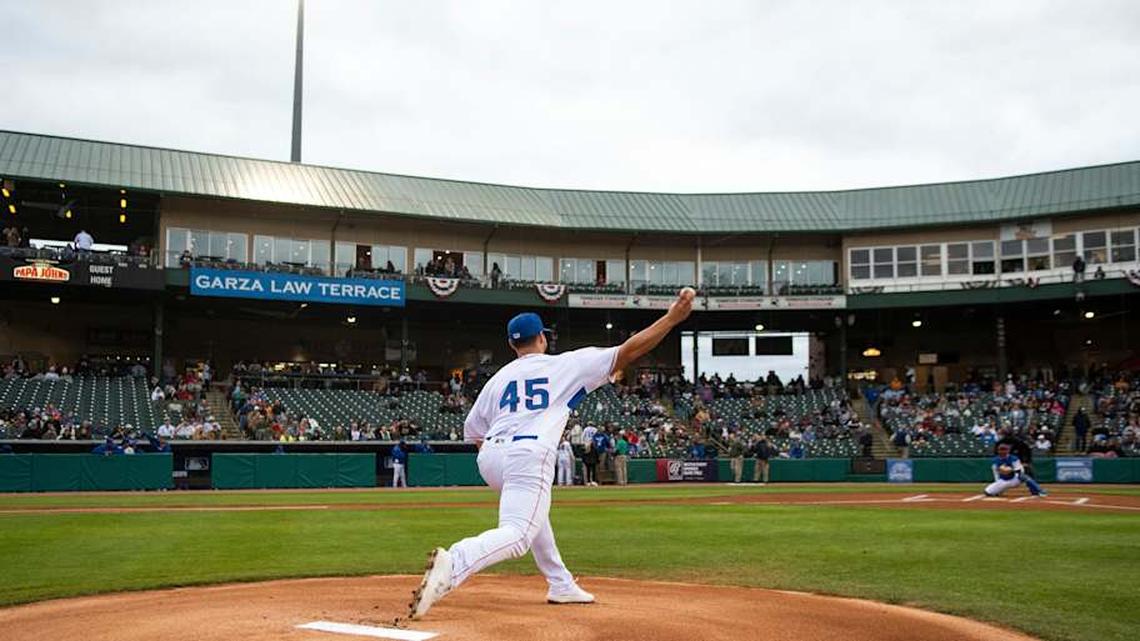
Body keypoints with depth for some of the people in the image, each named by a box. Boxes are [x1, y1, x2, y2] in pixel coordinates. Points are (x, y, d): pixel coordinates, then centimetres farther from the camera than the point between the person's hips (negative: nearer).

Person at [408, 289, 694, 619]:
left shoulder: (499, 377, 21)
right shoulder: (567, 365, 10)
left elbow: (472, 429, 23)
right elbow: (628, 351, 6)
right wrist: (673, 317, 7)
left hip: (489, 458, 7)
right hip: (528, 458, -6)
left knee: (532, 509, 30)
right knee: (516, 535, -16)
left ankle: (561, 585, 29)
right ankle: (453, 563, -43)